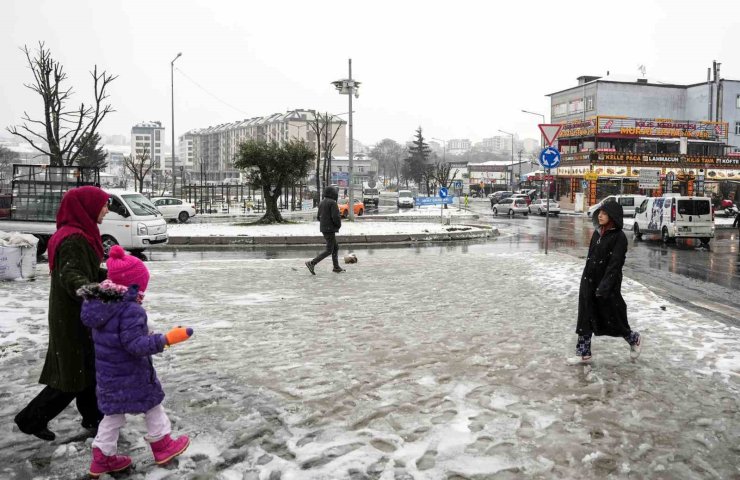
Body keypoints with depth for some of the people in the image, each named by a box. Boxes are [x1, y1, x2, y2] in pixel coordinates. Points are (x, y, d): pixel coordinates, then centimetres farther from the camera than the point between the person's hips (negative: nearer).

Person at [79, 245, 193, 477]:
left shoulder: (99, 303, 3)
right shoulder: (131, 310, -25)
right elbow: (135, 344, -27)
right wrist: (167, 339, -28)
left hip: (107, 372, 7)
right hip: (131, 374, -7)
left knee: (113, 413, 19)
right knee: (152, 405, 13)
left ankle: (103, 457, 24)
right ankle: (163, 446, 27)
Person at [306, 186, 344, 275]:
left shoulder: (322, 203, 12)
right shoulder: (332, 203, -15)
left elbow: (319, 217, 16)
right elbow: (336, 217, -23)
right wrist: (339, 225, -4)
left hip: (324, 229, 9)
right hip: (330, 229, -9)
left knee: (335, 248, 17)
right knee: (329, 250, -5)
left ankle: (336, 267, 19)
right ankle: (312, 263, -12)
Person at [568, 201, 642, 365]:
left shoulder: (619, 237, -15)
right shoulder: (597, 233, 7)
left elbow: (615, 264, -21)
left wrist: (604, 287, -27)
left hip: (608, 285, -7)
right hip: (588, 282, 7)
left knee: (612, 319, 9)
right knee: (585, 319, 6)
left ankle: (635, 339, 35)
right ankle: (583, 353, 14)